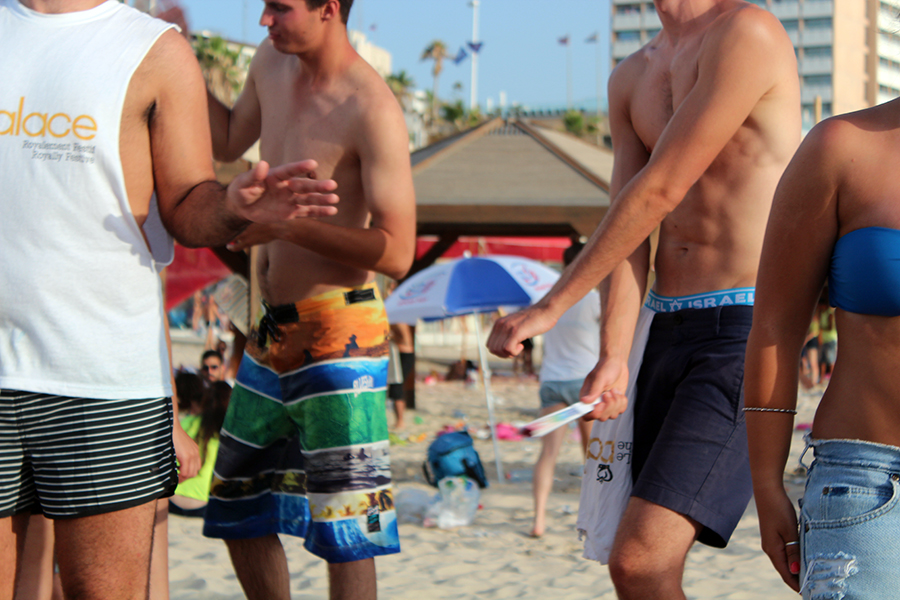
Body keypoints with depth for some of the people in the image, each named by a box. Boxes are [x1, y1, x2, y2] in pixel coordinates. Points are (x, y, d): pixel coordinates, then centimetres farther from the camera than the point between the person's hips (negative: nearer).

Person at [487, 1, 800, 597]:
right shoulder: (630, 78, 16)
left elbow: (658, 192, -14)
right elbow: (628, 237, 6)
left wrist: (551, 307, -8)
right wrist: (613, 359, -8)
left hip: (747, 331, -8)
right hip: (669, 330, 9)